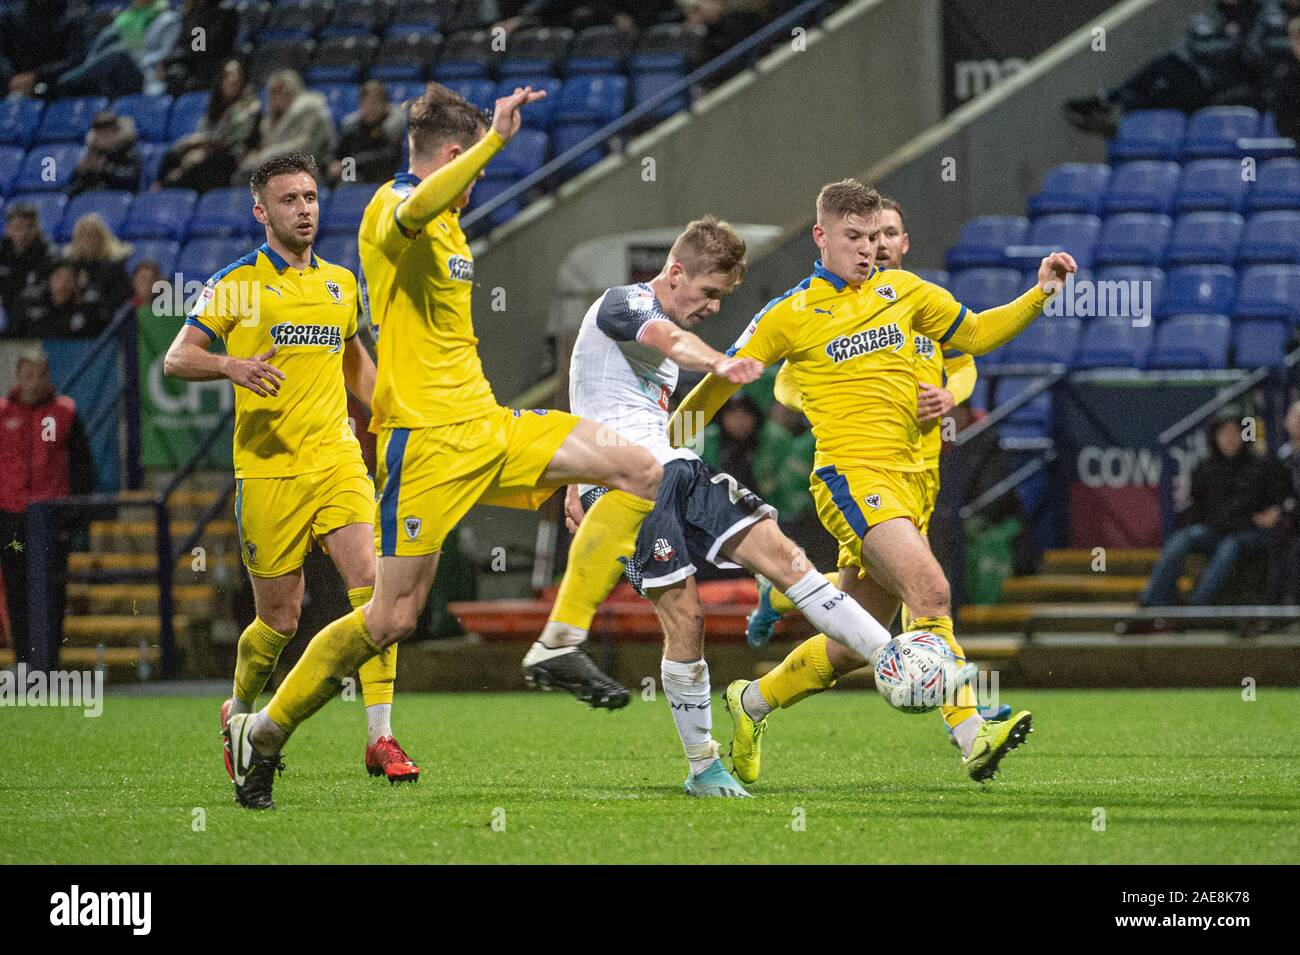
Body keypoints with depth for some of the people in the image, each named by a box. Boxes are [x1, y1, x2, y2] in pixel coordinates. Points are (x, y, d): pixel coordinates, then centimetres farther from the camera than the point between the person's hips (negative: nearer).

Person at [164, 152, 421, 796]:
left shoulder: (341, 283, 15)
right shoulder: (237, 284, 0)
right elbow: (176, 358, -5)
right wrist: (230, 365, -24)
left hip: (337, 460, 3)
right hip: (267, 470, -3)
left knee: (370, 584, -16)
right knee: (279, 618, 1)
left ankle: (380, 737, -16)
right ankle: (240, 714, 30)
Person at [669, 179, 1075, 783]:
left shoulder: (902, 291, 15)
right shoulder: (790, 315, 2)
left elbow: (976, 335, 26)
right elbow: (718, 383, 10)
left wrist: (1040, 294, 12)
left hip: (906, 480, 6)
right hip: (852, 475, -6)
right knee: (930, 591, -27)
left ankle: (752, 702, 32)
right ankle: (972, 737, -35)